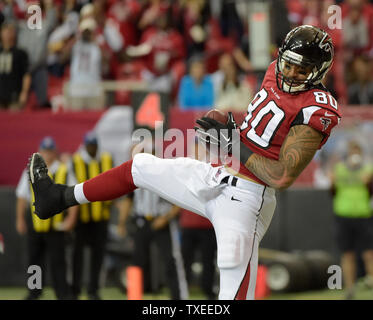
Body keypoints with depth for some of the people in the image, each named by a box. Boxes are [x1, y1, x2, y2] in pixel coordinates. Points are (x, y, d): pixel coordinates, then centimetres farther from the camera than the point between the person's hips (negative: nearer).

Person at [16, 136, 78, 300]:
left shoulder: (64, 172, 1)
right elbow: (22, 196, 14)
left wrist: (71, 218, -9)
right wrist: (20, 218, 11)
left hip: (56, 222, -3)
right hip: (35, 220, 3)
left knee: (57, 260, -5)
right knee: (34, 257, 9)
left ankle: (63, 293, -1)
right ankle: (35, 291, 22)